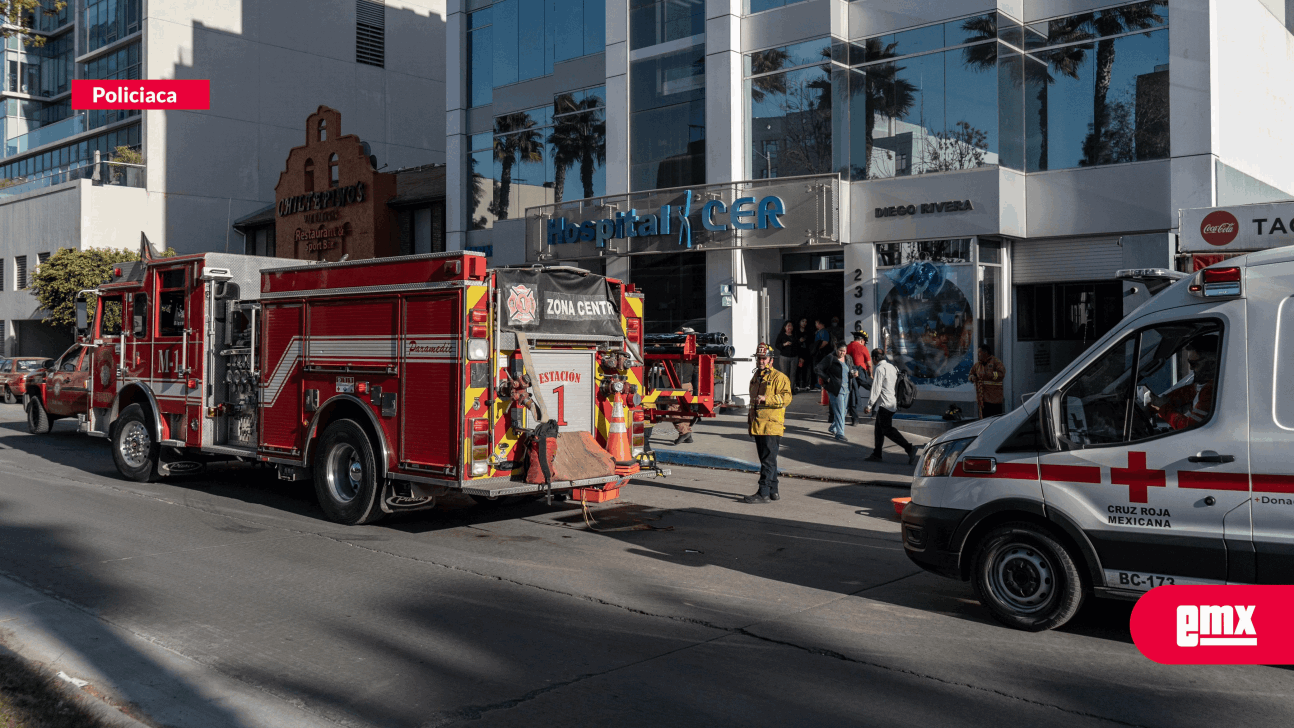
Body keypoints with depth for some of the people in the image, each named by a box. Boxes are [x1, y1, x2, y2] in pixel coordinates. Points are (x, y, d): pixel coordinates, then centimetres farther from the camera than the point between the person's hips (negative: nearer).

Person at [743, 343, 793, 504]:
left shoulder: (778, 377, -7)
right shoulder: (756, 377, 20)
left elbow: (786, 397, -18)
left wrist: (766, 399, -26)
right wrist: (750, 416, 29)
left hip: (772, 426, -9)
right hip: (758, 425, 9)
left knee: (768, 460, -9)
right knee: (766, 459, 12)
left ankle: (764, 493, -10)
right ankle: (773, 491, 20)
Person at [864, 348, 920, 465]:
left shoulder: (880, 368, -13)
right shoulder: (892, 367, 14)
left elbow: (876, 389, -17)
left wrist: (869, 405, -15)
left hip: (884, 404, -10)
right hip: (892, 403, 10)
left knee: (887, 429, -10)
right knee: (879, 428, 16)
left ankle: (909, 447, -21)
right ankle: (876, 454, 20)